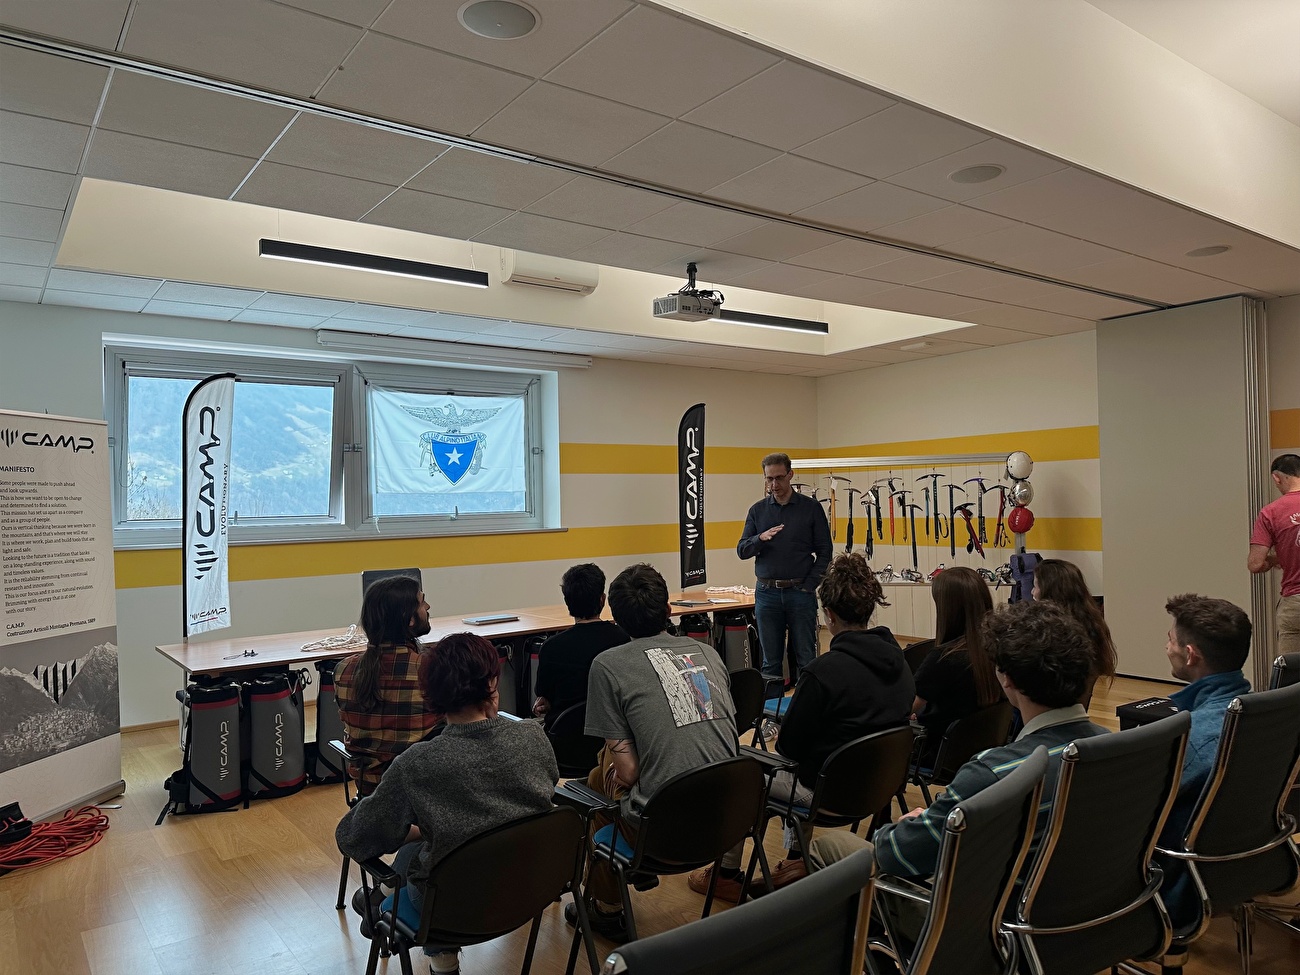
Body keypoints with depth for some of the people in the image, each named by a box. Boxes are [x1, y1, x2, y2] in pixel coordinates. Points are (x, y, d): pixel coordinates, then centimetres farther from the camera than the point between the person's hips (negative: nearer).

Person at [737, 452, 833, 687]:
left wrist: (809, 586, -9)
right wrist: (761, 538, -17)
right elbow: (742, 550, 4)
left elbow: (824, 552, 1)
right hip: (766, 593, 2)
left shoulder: (811, 508, 1)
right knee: (770, 660, 9)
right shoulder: (757, 510, 7)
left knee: (806, 658, 3)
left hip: (801, 592, -2)